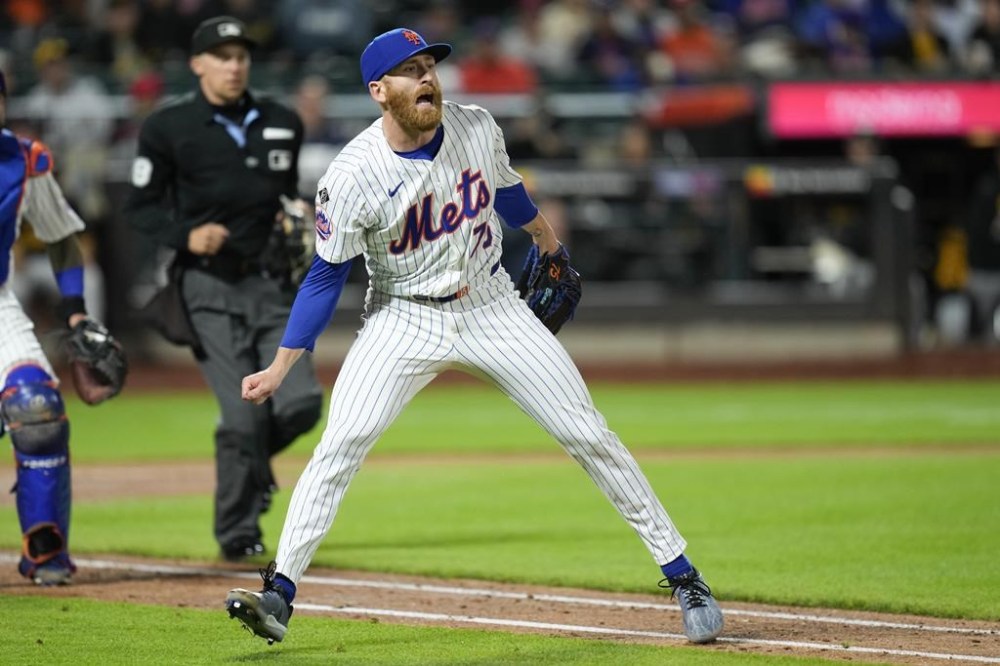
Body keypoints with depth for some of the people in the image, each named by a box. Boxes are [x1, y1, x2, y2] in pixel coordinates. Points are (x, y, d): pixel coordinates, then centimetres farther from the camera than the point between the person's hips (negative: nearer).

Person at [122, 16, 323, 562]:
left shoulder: (281, 124, 11)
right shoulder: (168, 127, -2)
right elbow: (140, 208, 1)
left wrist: (298, 211, 4)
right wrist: (185, 235, -15)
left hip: (271, 284, 4)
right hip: (210, 286, -4)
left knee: (301, 402, -9)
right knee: (244, 415, -11)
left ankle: (251, 461, 25)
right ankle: (236, 533, 8)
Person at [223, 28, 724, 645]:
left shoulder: (478, 128, -9)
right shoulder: (354, 174, -19)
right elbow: (326, 278, -11)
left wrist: (541, 231, 33)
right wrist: (279, 369, -16)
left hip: (493, 309, 2)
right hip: (405, 320, -2)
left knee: (589, 434, -1)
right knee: (342, 443, -21)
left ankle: (684, 576, 8)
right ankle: (280, 592, -14)